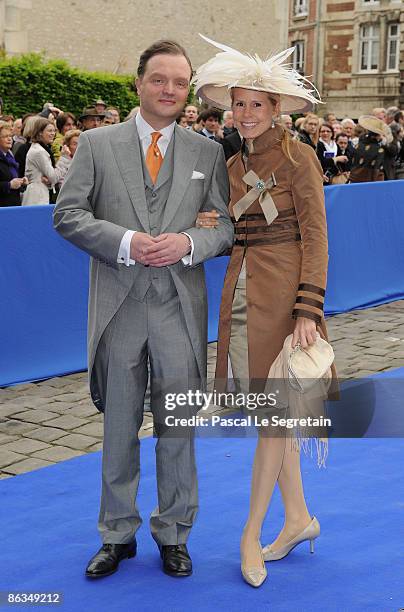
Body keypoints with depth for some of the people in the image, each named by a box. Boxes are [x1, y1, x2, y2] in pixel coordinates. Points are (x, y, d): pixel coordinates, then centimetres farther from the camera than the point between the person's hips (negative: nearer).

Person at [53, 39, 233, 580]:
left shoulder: (208, 153, 7)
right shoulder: (96, 144, 3)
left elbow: (227, 225, 6)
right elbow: (68, 214, -3)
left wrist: (189, 243, -14)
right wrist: (125, 242, -16)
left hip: (180, 307, 1)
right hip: (119, 306, 0)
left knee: (178, 426, 9)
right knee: (119, 427, 11)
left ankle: (173, 533, 26)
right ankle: (118, 534, 26)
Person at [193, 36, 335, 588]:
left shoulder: (297, 157, -7)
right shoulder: (234, 165, 14)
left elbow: (315, 236, -11)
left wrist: (308, 309, -18)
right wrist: (210, 229, -4)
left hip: (284, 293, -7)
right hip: (241, 292, 7)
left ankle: (252, 534, 7)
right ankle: (298, 517, 23)